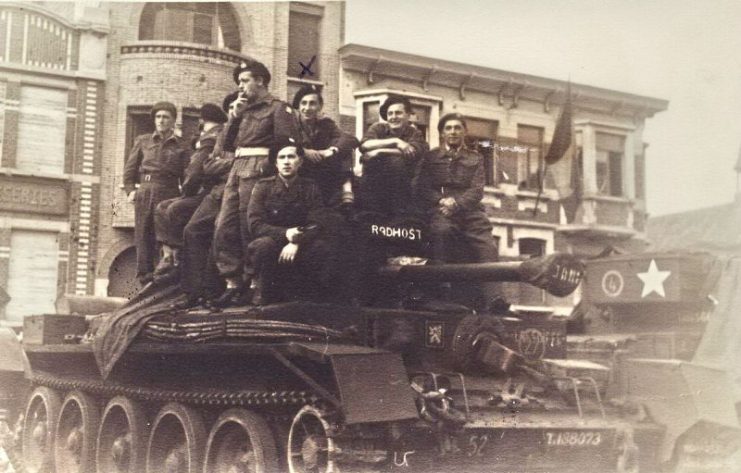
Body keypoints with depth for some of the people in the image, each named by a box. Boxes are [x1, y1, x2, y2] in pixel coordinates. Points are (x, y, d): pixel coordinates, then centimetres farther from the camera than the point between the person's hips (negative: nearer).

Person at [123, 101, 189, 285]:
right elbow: (130, 168, 15)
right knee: (143, 237, 1)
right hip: (144, 195, 2)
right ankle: (145, 280, 6)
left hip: (169, 196, -2)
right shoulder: (143, 141, 13)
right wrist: (130, 190, 2)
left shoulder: (180, 147, 8)